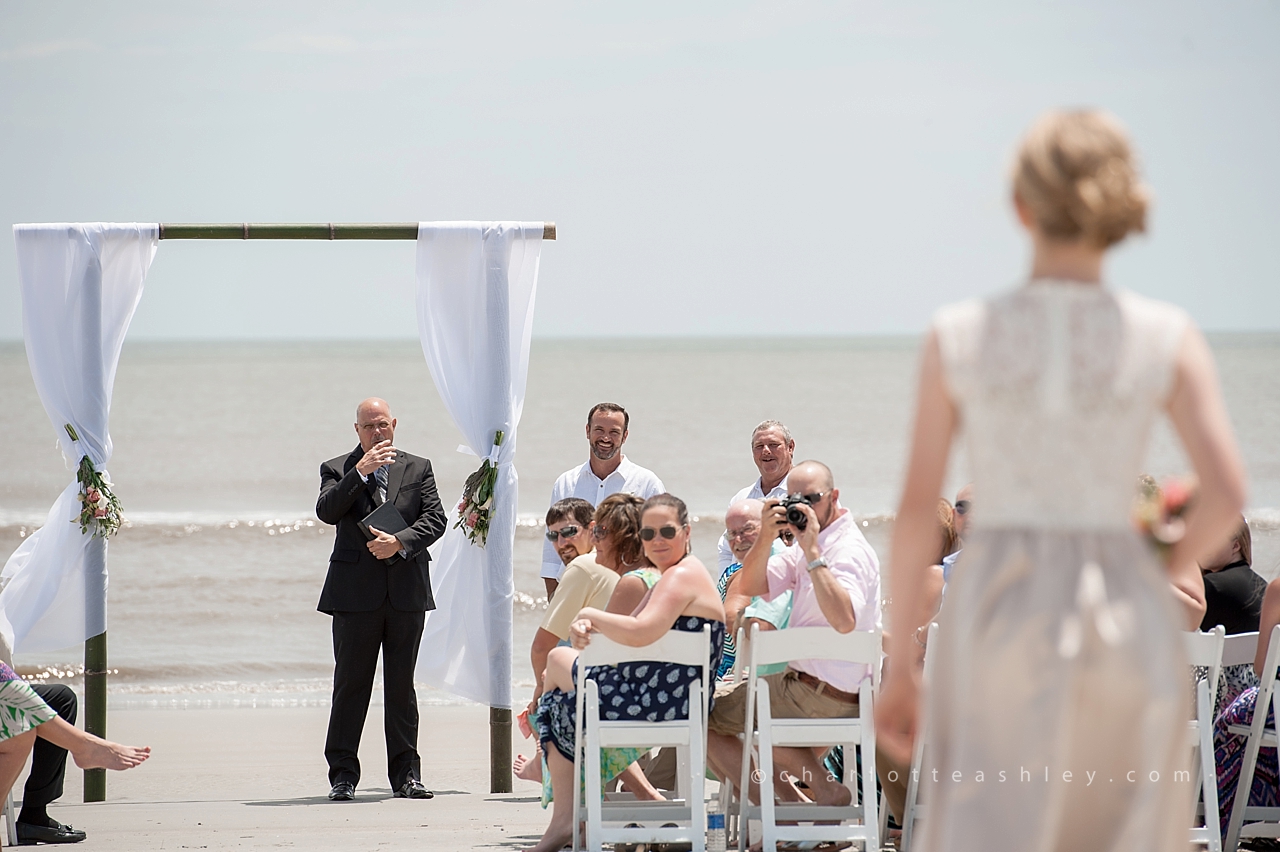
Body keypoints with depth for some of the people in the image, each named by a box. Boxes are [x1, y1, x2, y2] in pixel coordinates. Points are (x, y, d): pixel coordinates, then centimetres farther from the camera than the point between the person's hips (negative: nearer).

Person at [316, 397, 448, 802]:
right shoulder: (337, 470, 7)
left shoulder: (418, 468, 12)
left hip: (406, 590, 1)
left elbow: (435, 519, 3)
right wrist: (361, 472, -17)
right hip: (356, 592, -1)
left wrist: (400, 541, -13)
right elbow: (326, 511, -10)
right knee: (350, 684, 0)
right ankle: (343, 774, 5)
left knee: (402, 685, 5)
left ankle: (406, 774, 9)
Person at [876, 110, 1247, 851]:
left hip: (998, 622, -1)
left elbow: (917, 512, -2)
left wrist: (899, 670, 6)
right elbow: (1227, 492, -10)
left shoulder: (958, 338, -2)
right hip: (1124, 624, 1)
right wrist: (1183, 568, 12)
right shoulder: (1168, 338, -3)